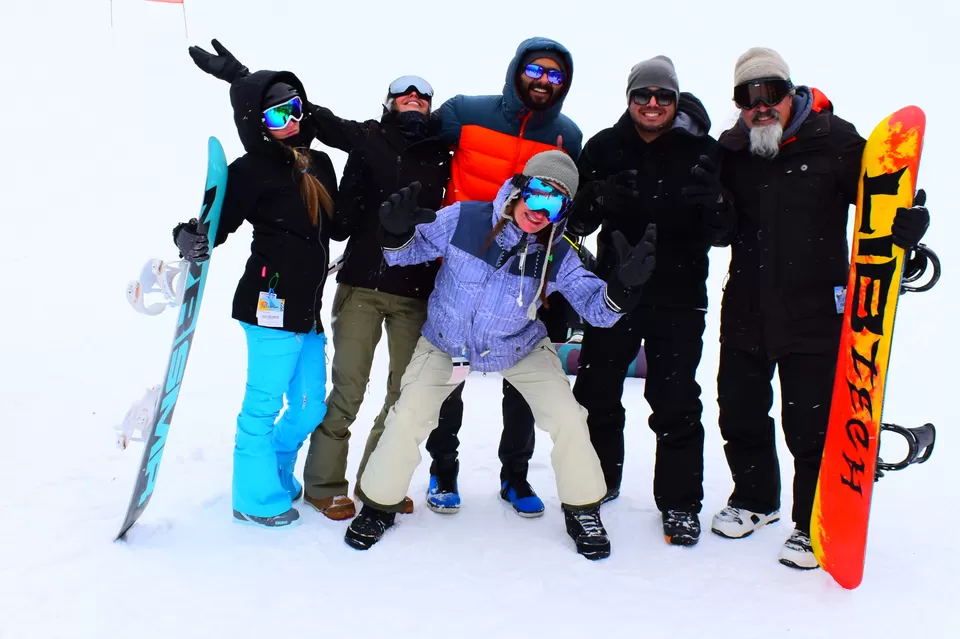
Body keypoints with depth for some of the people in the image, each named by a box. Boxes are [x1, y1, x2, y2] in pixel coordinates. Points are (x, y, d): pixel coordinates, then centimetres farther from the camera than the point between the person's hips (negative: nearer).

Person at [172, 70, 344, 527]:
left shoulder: (318, 163, 13)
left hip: (306, 306, 8)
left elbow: (337, 227, 18)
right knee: (264, 404, 4)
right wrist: (190, 240, -36)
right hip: (271, 303, -8)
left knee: (312, 406, 17)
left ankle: (275, 473, 40)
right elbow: (216, 223, -16)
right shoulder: (252, 169, -9)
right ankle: (257, 498, 24)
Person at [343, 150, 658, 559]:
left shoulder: (558, 256, -19)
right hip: (445, 344, -1)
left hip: (520, 350, 1)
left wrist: (623, 284, -42)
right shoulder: (464, 219, -23)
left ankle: (583, 512, 17)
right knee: (407, 420, -9)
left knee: (568, 421, -7)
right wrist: (397, 232, -36)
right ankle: (379, 505, 17)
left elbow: (596, 307, -20)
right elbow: (409, 251, -12)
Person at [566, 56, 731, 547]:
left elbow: (723, 231, -2)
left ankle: (680, 502, 18)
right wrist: (598, 200, -21)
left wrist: (709, 210, -24)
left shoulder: (703, 151, -2)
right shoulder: (604, 147, 2)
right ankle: (597, 481, 35)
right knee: (596, 391, 12)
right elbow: (577, 221, 1)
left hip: (679, 294, -2)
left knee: (675, 402, 3)